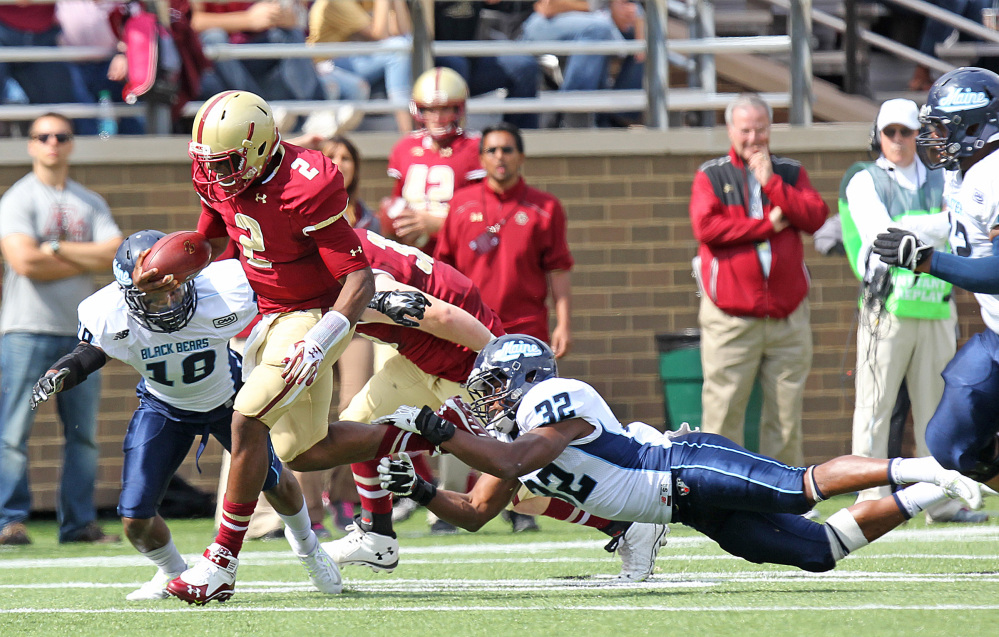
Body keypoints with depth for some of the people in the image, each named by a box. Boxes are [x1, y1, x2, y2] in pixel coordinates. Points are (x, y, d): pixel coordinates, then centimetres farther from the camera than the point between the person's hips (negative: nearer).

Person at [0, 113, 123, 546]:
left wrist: (55, 249, -8)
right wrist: (86, 261, -7)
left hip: (81, 332, 5)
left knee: (84, 434, 5)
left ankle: (79, 522, 10)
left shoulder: (91, 204, 15)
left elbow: (114, 255, 0)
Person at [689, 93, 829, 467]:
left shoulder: (791, 173, 14)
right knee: (723, 415, -6)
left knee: (786, 417, 4)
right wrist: (768, 225, -7)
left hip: (788, 317, 3)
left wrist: (771, 182, -8)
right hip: (730, 319, -3)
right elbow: (706, 226, -11)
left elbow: (816, 218, -2)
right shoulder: (710, 176, 6)